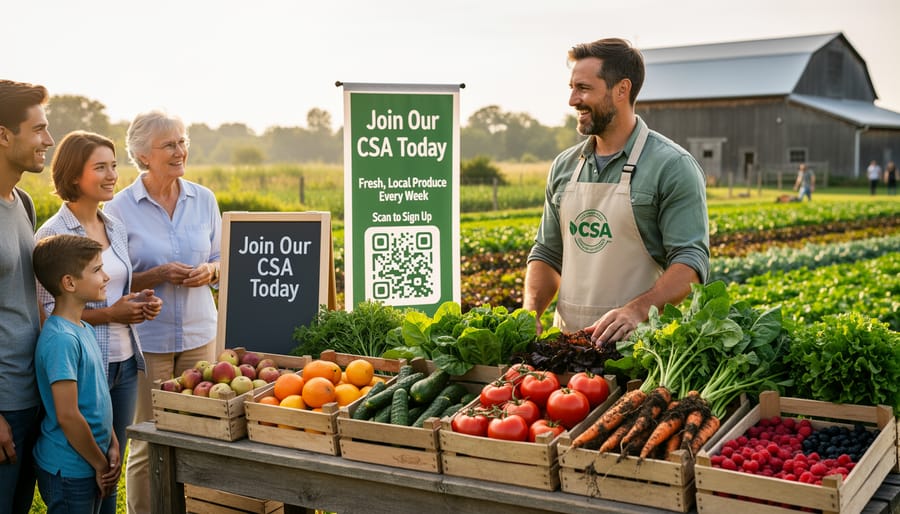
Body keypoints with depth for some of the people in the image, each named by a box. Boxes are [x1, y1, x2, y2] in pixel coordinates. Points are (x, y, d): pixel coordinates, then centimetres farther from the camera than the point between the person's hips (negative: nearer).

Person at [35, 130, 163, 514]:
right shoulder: (52, 234, -11)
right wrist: (108, 315, -19)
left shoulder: (116, 227, 10)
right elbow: (44, 311, -14)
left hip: (125, 361, 7)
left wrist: (140, 303, 0)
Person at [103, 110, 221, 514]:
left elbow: (221, 261, 13)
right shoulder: (119, 208, -5)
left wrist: (208, 272, -9)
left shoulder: (204, 200, 4)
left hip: (198, 334, 3)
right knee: (148, 443, 4)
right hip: (147, 339, -3)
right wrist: (155, 276, -18)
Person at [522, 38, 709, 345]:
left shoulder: (673, 167, -3)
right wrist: (530, 312, 2)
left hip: (638, 344, -5)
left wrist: (637, 310, -25)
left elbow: (691, 264, -9)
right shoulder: (564, 166, 15)